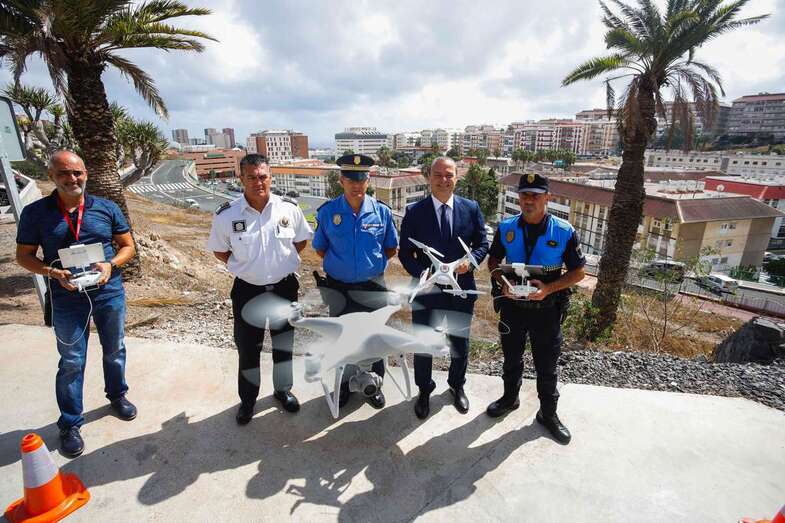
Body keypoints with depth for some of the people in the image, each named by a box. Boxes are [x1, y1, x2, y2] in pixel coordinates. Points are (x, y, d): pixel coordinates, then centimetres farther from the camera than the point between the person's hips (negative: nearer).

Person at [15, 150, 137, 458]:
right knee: (71, 362, 7)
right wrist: (52, 272, -18)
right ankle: (69, 424, 24)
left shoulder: (107, 208, -1)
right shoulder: (35, 213, -4)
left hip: (109, 293, 2)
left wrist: (111, 264, -16)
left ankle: (117, 395, 42)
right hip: (67, 299, -1)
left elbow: (128, 246, 4)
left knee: (114, 350, 17)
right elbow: (24, 256, 1)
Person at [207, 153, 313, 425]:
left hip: (284, 288, 1)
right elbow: (219, 250, 4)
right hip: (247, 291, -1)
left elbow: (302, 240, 6)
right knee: (248, 349, 13)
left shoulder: (289, 208, -9)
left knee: (284, 344, 18)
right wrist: (241, 267, -5)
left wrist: (283, 261, -2)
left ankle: (283, 390, 41)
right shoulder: (226, 215, -11)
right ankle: (247, 399, 36)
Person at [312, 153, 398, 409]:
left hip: (372, 287, 0)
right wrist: (339, 263, -1)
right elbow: (320, 248, 4)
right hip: (338, 289, 0)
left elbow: (392, 248, 3)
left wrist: (372, 262, -2)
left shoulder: (382, 212, -9)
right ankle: (343, 384, 41)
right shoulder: (327, 212, -10)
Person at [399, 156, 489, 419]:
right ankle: (424, 390, 38)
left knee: (460, 344, 19)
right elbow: (405, 252, -4)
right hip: (426, 289, -1)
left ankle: (457, 385, 46)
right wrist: (423, 274, -20)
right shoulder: (414, 211, -6)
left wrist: (471, 261, -16)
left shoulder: (471, 208, -1)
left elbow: (482, 244, 4)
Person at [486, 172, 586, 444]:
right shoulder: (506, 228, -5)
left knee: (547, 365, 13)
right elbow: (493, 261, 6)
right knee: (511, 358, 21)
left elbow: (578, 271, -6)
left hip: (547, 308, -2)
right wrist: (502, 282, -14)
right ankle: (510, 397, 45)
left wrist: (549, 288, -21)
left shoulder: (564, 231, -12)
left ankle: (548, 413, 35)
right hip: (512, 305, 2)